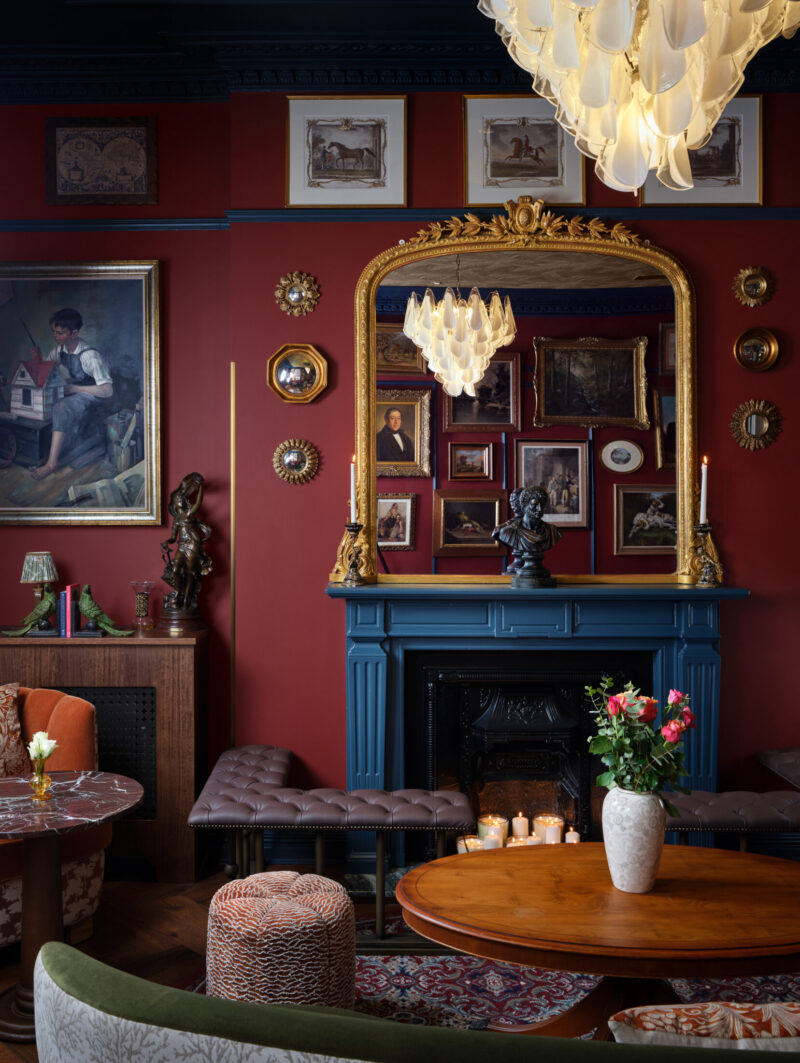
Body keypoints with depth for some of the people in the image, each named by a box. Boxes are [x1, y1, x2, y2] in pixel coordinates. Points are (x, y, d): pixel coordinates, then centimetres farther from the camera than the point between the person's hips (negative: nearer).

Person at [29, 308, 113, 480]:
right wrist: (38, 359, -5)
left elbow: (107, 390, -28)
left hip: (92, 396, -8)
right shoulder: (60, 349, 1)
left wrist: (75, 388, -27)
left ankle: (52, 462, -43)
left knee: (62, 407, -37)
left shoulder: (90, 356, -22)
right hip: (71, 392, 9)